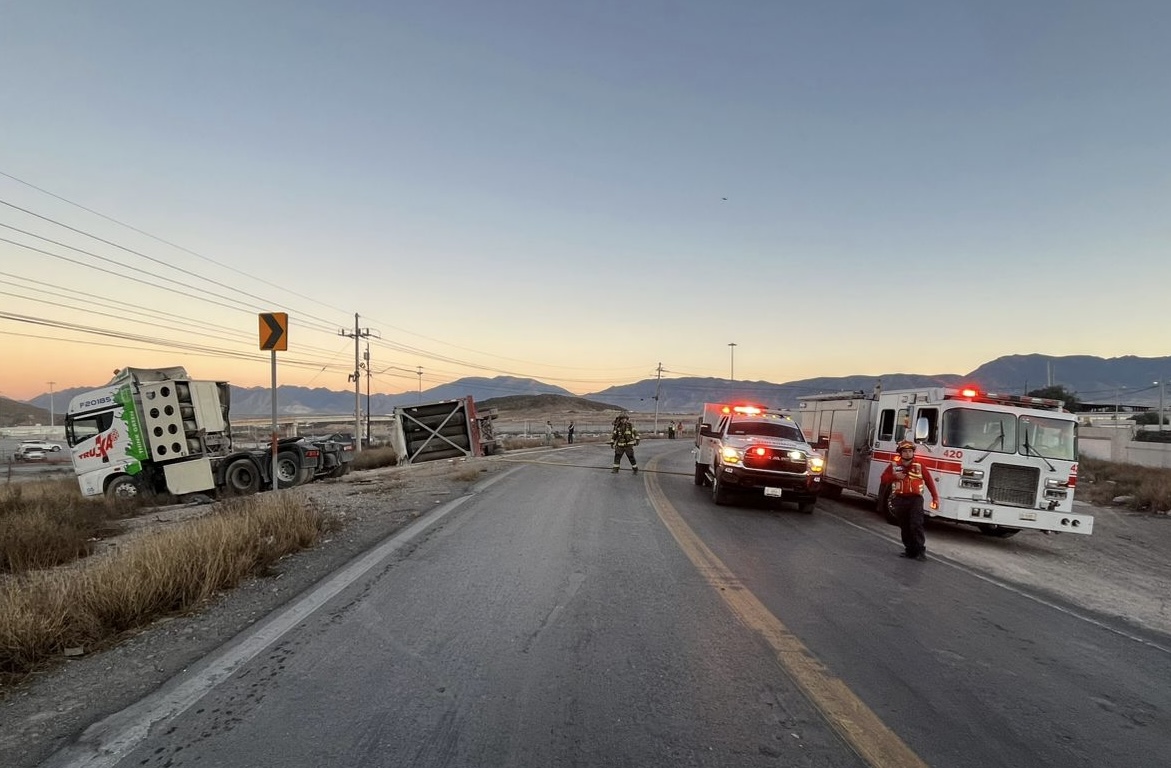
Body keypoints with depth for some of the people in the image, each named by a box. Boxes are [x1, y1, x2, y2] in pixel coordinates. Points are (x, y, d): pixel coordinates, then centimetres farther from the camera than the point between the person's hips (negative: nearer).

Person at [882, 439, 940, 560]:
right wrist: (895, 476, -12)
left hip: (915, 499, -3)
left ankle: (921, 551, -8)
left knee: (916, 525, -13)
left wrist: (935, 498, -3)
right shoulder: (894, 465, 5)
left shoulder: (919, 465, 0)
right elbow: (884, 479, 6)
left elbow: (929, 481, 1)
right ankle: (910, 550, 18)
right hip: (899, 500, 3)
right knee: (904, 527, 8)